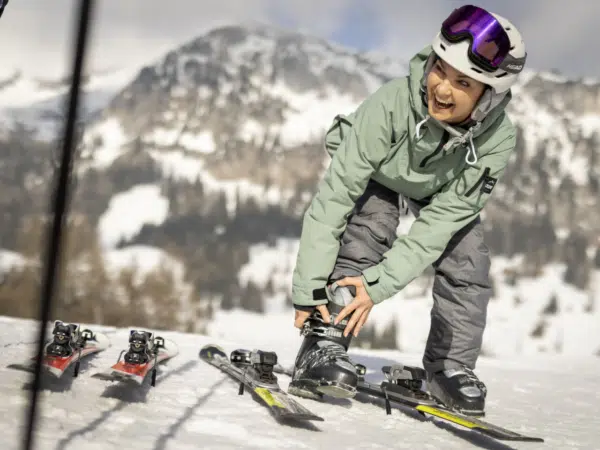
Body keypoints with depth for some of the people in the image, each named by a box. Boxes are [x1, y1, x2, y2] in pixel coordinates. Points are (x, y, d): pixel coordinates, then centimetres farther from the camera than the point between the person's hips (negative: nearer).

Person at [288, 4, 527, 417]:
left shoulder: (498, 139, -34)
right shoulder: (392, 103, -42)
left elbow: (442, 219, -32)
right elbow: (335, 196, -40)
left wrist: (379, 283, -39)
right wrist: (309, 287, -41)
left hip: (445, 189, 2)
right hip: (380, 173, -2)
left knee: (468, 264, -10)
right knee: (367, 233, -27)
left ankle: (450, 365, 7)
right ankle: (324, 345, -22)